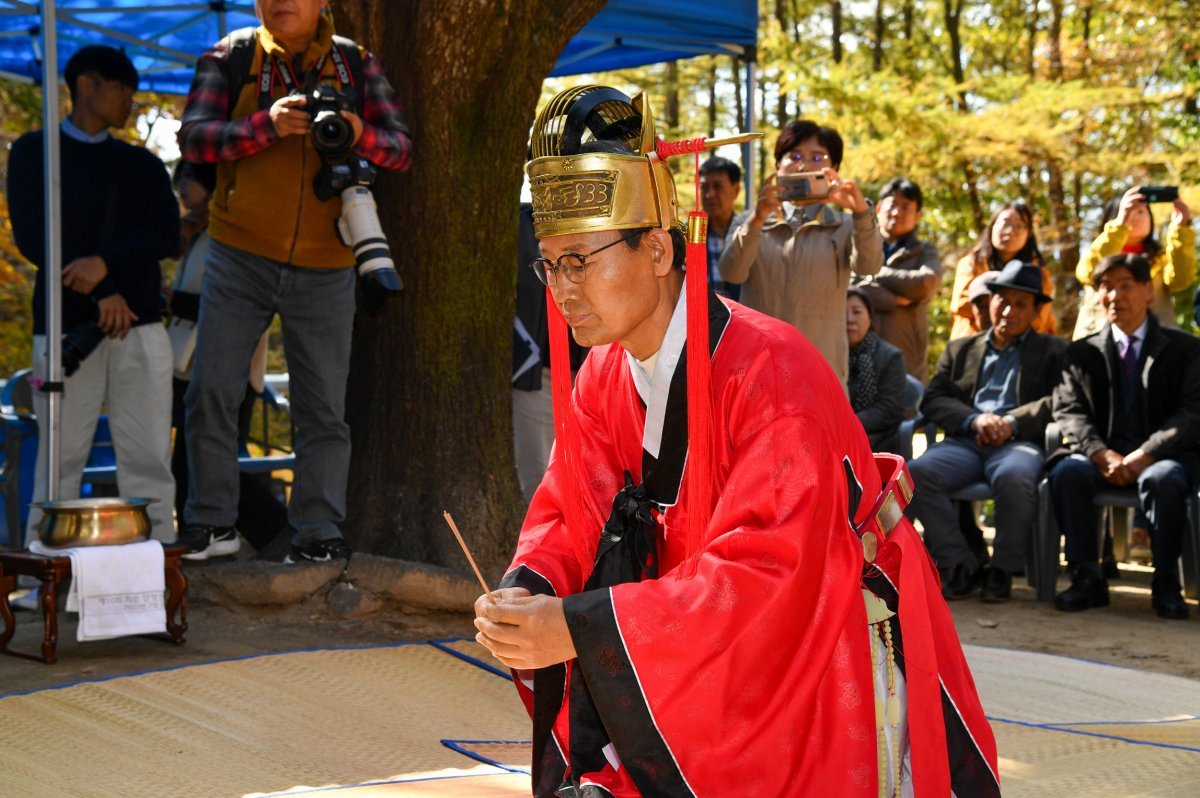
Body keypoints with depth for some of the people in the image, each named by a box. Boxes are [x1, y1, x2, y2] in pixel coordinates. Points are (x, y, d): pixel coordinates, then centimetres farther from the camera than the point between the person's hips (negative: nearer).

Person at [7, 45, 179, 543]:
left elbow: (167, 235, 4)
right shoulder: (34, 151, 11)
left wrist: (106, 262, -14)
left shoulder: (142, 165, 19)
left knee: (149, 458, -3)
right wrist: (101, 294, -9)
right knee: (60, 459, -6)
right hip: (67, 327, -3)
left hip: (140, 328, 3)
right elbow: (31, 236, -1)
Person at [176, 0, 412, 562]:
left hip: (325, 268, 1)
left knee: (324, 406, 2)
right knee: (212, 388, 0)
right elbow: (192, 137, -7)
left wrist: (360, 135, -19)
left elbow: (401, 150, 3)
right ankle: (211, 521, 13)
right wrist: (267, 125, -22)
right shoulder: (230, 57, 3)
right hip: (240, 258, 0)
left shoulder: (356, 66, 6)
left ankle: (317, 531, 9)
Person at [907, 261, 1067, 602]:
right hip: (965, 441, 3)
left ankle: (1003, 570, -16)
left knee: (1014, 478, -39)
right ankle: (959, 565, -14)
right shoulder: (960, 349, 26)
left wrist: (1012, 423, -13)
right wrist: (974, 420, -7)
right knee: (916, 473, -29)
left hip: (1019, 442, -3)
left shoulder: (1052, 352, 19)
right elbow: (933, 400, 13)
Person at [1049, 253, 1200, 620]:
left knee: (1163, 479, -37)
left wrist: (1144, 455, -18)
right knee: (1066, 472, -31)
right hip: (1102, 456, 2)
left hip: (1162, 456, -2)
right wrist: (1102, 454, -16)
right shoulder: (1082, 352, 15)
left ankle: (1166, 583, -20)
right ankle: (1087, 579, -21)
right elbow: (1069, 410, 4)